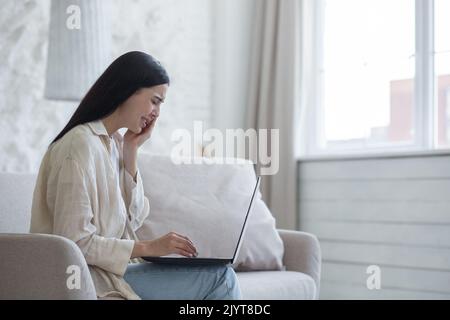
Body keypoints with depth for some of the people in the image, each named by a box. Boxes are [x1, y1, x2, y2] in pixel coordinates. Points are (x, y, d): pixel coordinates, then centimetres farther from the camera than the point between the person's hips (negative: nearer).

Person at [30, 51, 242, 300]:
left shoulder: (115, 142, 10)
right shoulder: (81, 146, -18)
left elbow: (132, 220, 7)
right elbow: (75, 243, -21)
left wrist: (131, 154, 0)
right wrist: (149, 247, -19)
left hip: (110, 267, 9)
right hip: (91, 277, -9)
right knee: (219, 277, -11)